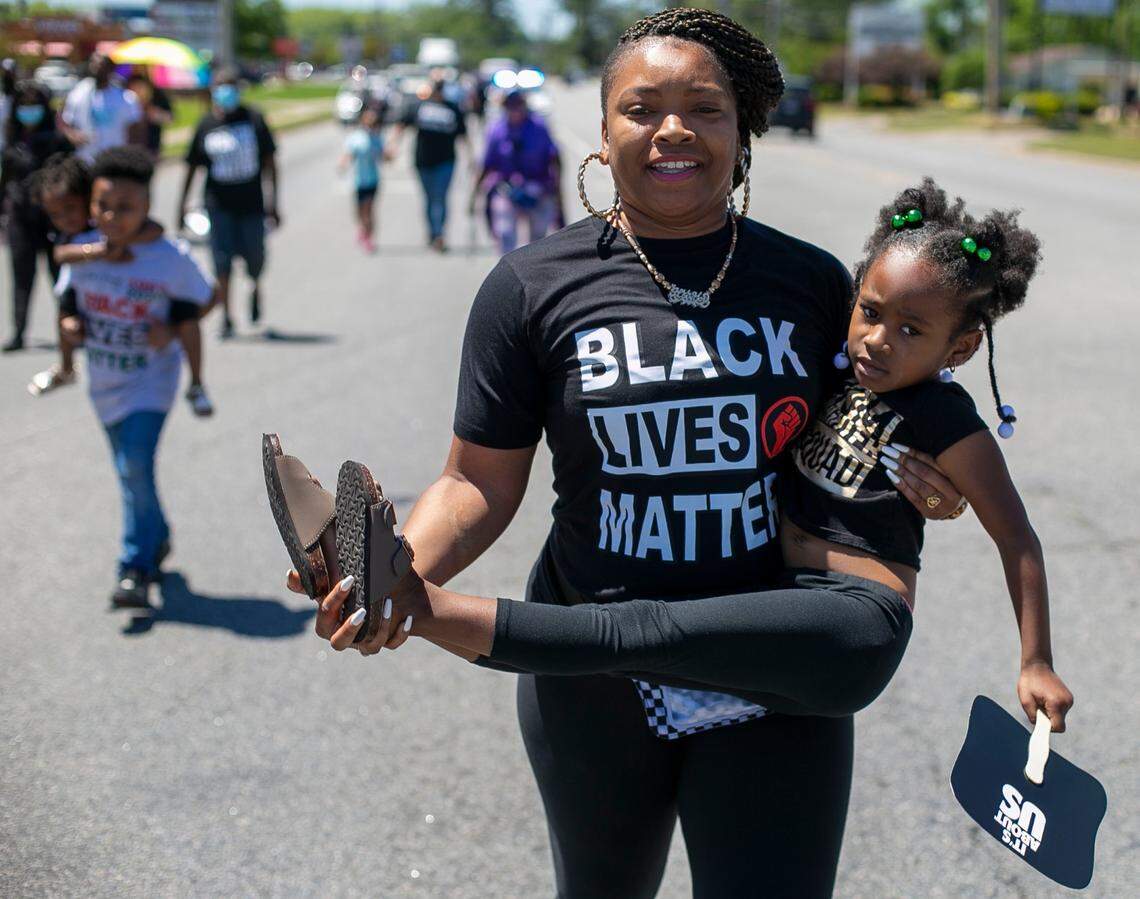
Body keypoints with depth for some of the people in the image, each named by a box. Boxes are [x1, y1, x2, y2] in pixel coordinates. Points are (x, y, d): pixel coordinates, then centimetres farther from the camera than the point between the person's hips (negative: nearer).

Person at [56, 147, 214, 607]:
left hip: (150, 382, -5)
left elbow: (193, 307, -5)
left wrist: (173, 332, -23)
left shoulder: (170, 259, -19)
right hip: (103, 381, 5)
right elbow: (69, 302, 8)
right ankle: (157, 538, 43)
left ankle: (135, 569, -9)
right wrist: (70, 325, -13)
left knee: (135, 468, -18)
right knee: (129, 469, 18)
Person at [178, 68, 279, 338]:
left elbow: (269, 162, 4)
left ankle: (255, 289, 40)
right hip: (219, 203, 0)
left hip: (251, 202, 0)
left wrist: (274, 202, 0)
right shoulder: (206, 125, 1)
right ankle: (226, 318, 5)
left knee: (254, 256, 5)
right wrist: (183, 204, 6)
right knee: (222, 260, -3)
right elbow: (192, 166, 7)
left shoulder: (254, 120, 0)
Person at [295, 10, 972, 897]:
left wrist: (921, 482, -10)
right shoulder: (533, 288, -6)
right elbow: (481, 483, -6)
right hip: (595, 685, 0)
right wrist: (398, 573, -25)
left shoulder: (813, 282, 0)